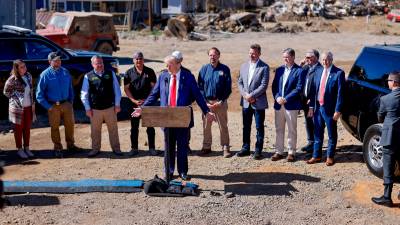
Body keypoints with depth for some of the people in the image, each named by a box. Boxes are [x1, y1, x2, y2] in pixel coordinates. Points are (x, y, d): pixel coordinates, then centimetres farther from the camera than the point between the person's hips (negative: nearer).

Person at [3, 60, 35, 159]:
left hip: (28, 107, 5)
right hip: (18, 107, -5)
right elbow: (6, 92, -4)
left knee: (27, 128, 12)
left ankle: (27, 148, 23)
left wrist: (33, 103, 10)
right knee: (19, 128, 6)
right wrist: (16, 99, -6)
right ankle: (19, 149, 17)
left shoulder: (28, 76, 2)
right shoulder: (13, 79, -15)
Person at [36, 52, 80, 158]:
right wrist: (48, 107, -10)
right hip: (53, 106, -3)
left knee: (70, 125, 12)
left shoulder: (65, 72, 1)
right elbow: (39, 94, -7)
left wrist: (71, 101, 7)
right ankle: (58, 148, 20)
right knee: (55, 127, 6)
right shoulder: (45, 75, -10)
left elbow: (70, 88, 12)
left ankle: (70, 145, 30)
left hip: (66, 104, 3)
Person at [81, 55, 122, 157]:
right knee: (95, 130, 9)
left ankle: (116, 148, 22)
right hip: (95, 109, -1)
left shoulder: (110, 74, 2)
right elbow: (84, 94, 2)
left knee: (113, 129, 10)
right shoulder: (88, 76, -2)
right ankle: (95, 149, 23)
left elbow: (117, 90, 6)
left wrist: (117, 104, 1)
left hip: (110, 108, 1)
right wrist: (87, 108, -2)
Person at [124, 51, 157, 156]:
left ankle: (152, 148, 11)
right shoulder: (129, 72, 3)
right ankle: (134, 148, 15)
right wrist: (134, 100, -9)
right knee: (134, 127, 7)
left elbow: (153, 87, 0)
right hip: (134, 103, 1)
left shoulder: (149, 72, 2)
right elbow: (126, 88, 2)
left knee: (150, 127, 4)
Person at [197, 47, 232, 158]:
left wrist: (220, 102, -9)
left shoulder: (225, 69, 0)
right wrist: (205, 102, -6)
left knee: (223, 126, 1)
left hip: (220, 102, -2)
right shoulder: (204, 69, 5)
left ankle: (225, 148, 7)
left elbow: (228, 88, -2)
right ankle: (206, 147, 18)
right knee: (206, 126, 7)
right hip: (207, 102, 2)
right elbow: (200, 87, 4)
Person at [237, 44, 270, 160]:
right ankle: (246, 148, 22)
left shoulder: (264, 67, -7)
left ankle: (258, 150, 11)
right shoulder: (244, 66, 10)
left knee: (259, 127, 3)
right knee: (246, 127, 12)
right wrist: (245, 94, -5)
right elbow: (240, 82, 11)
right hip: (246, 102, 5)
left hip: (258, 102, -5)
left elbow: (264, 85, -13)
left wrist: (251, 95, -16)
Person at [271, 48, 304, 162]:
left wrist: (286, 99, -16)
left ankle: (291, 152, 12)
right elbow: (274, 86, 10)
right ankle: (279, 152, 17)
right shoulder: (279, 70, 12)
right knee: (279, 129, 9)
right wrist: (277, 97, -8)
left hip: (291, 105, -5)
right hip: (279, 104, 5)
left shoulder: (299, 71, -5)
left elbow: (298, 88, -11)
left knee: (292, 130, 4)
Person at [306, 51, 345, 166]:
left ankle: (330, 157, 19)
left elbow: (340, 93, -12)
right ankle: (316, 156, 22)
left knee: (332, 134, 8)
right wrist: (311, 106, 5)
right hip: (318, 107, 5)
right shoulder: (318, 72, 9)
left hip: (330, 109, -5)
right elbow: (313, 90, 10)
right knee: (317, 134, 13)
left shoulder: (338, 73, -9)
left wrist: (338, 110, -16)